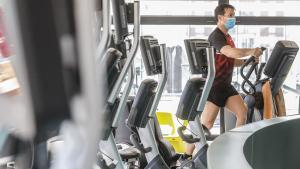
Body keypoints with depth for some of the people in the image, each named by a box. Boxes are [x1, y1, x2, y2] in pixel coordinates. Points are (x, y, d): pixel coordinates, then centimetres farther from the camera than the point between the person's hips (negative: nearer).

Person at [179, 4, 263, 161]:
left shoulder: (228, 37, 17)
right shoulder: (216, 36, -13)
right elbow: (231, 52, -30)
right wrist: (251, 51, -19)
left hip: (226, 85, 9)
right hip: (213, 86, -9)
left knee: (243, 113, -1)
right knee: (206, 124, -7)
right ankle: (187, 155, 3)